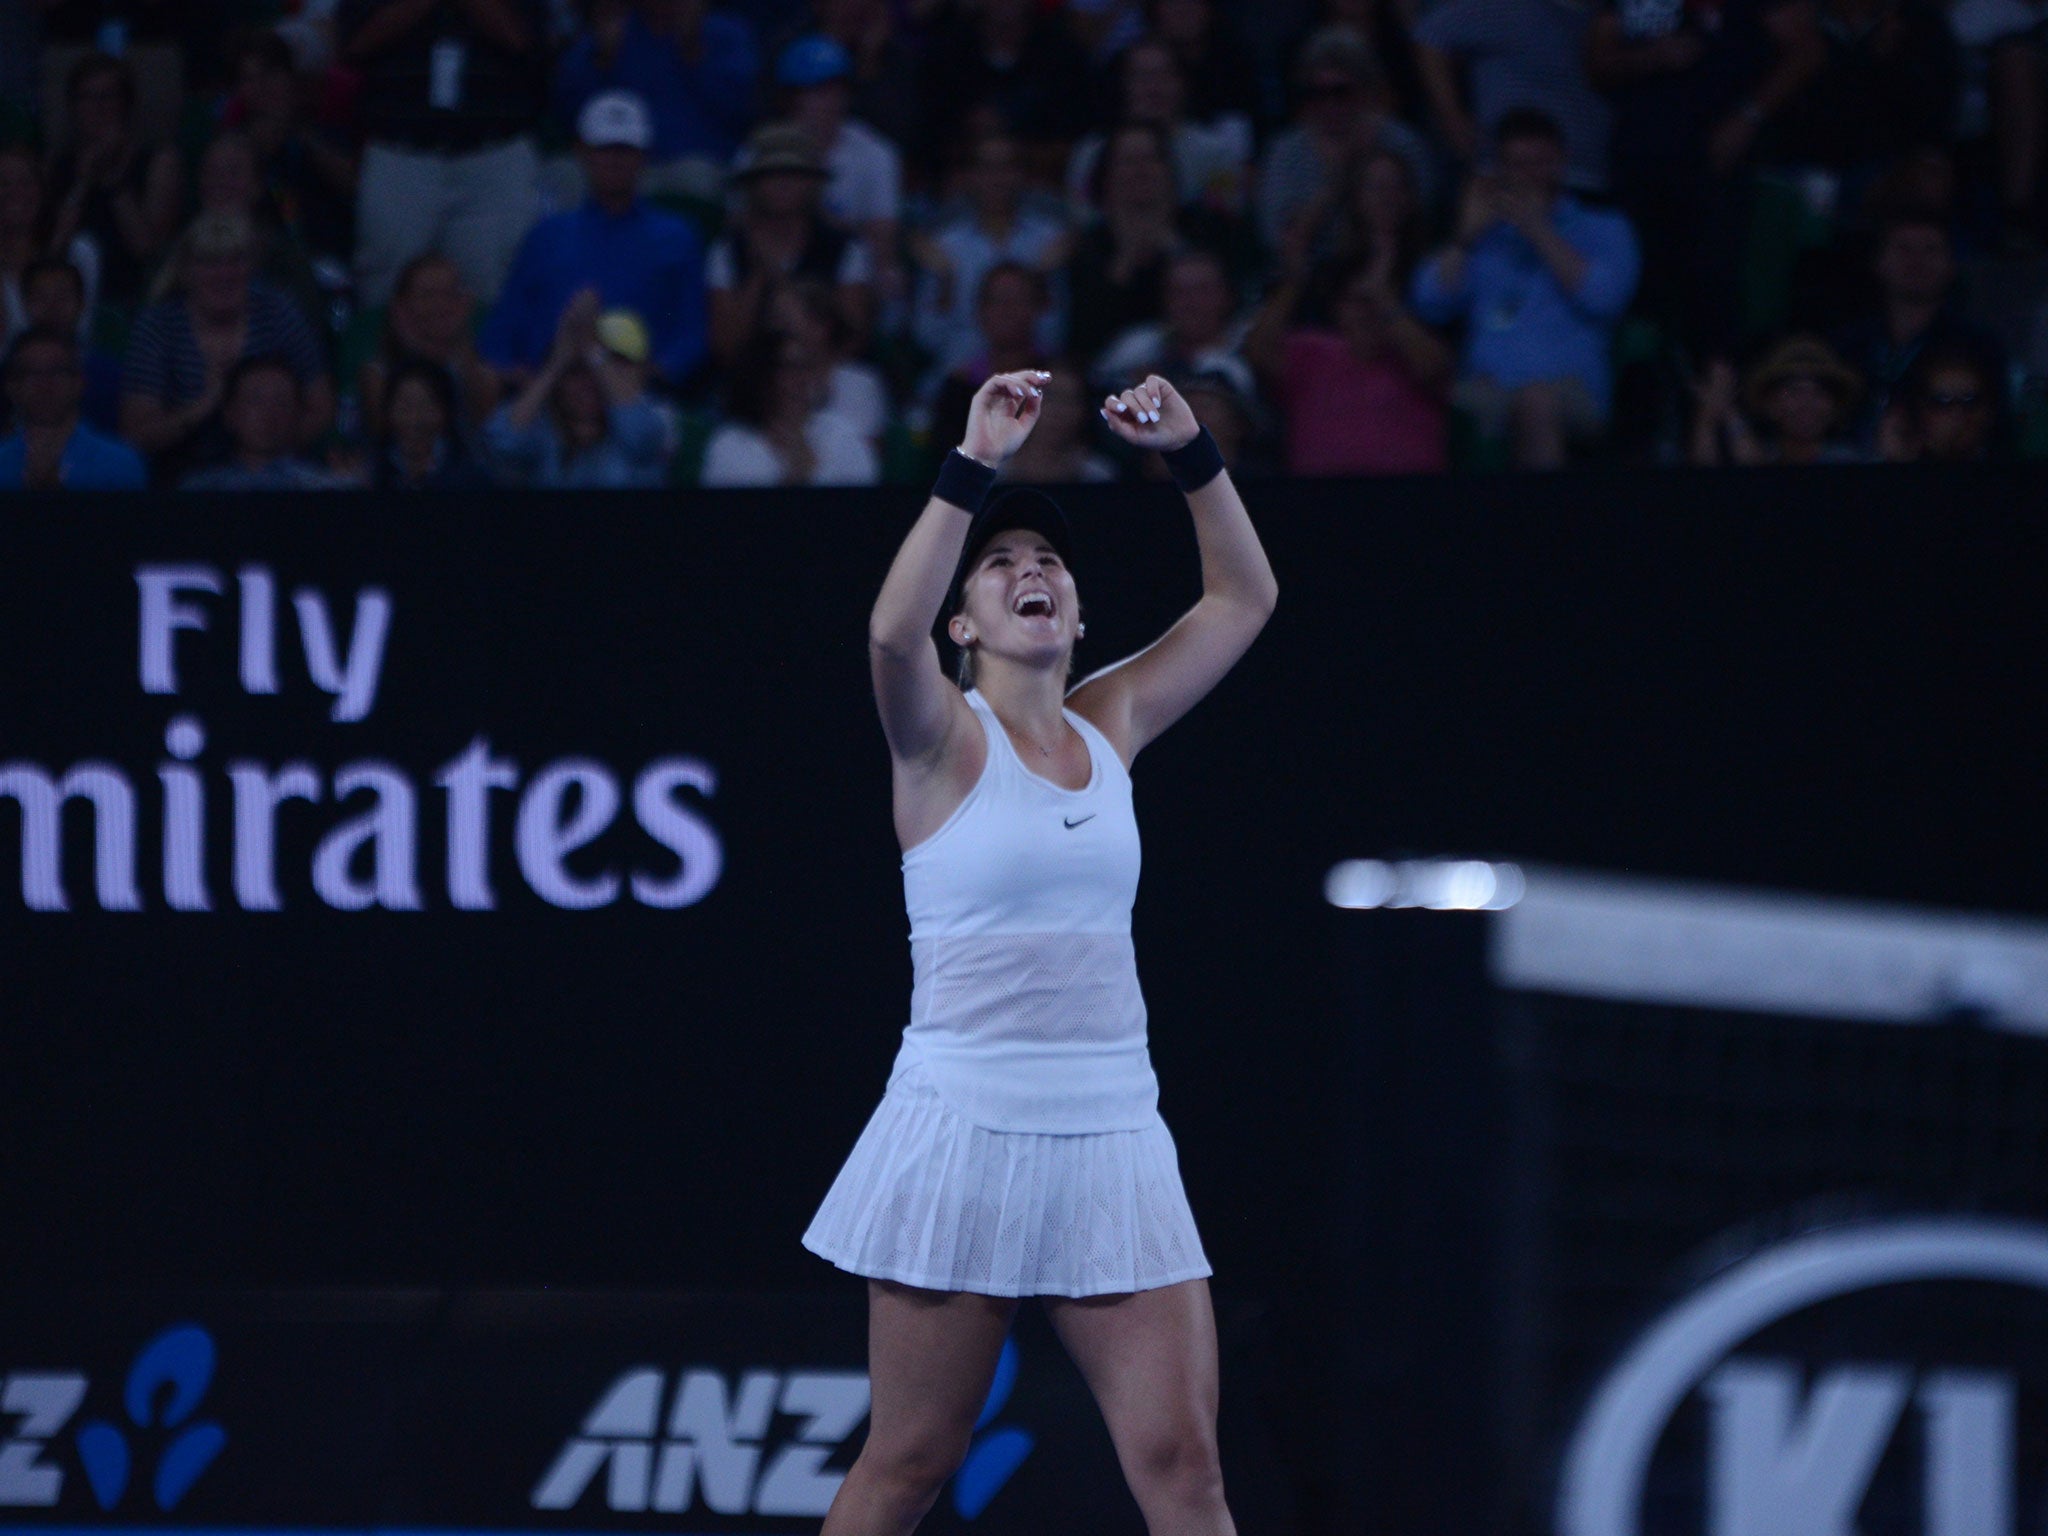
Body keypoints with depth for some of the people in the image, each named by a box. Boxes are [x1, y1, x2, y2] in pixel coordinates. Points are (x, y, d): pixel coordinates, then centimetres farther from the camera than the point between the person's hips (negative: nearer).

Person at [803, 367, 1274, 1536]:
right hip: (965, 1128, -4)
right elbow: (892, 631, -24)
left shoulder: (1110, 728, 12)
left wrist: (1191, 453, 0)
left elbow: (1245, 596, 13)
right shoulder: (947, 738, -2)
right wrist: (976, 464, -29)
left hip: (1112, 1138, 4)